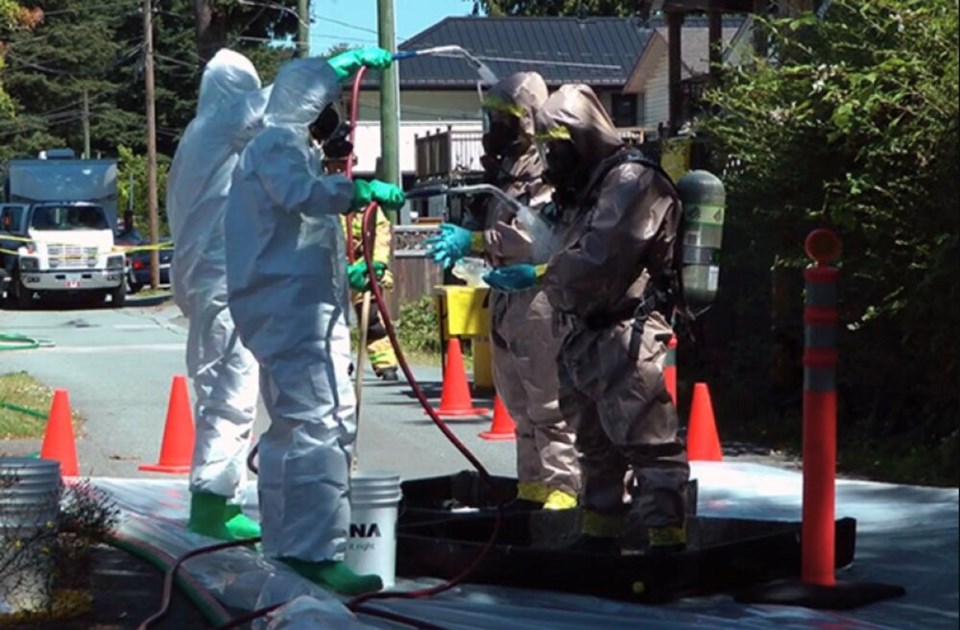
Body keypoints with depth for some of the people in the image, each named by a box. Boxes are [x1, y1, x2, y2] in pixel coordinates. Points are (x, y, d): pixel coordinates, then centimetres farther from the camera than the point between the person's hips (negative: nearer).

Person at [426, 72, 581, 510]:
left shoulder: (546, 169, -13)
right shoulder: (506, 167, 19)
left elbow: (536, 235, -25)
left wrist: (474, 241, -26)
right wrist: (460, 237, 5)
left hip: (538, 297, -10)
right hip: (506, 295, 10)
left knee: (548, 402, -8)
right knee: (519, 403, 15)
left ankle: (562, 487, -5)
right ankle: (532, 486, 23)